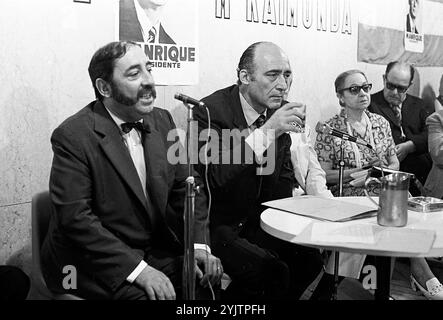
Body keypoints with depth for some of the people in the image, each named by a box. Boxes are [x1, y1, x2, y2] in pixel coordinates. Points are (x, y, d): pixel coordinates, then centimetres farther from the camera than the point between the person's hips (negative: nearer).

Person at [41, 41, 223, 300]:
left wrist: (199, 243, -9)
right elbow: (75, 217, -20)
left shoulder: (162, 120, 3)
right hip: (91, 260, -5)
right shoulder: (73, 136, -16)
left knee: (212, 275, -10)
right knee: (145, 294, -27)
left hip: (155, 251, 5)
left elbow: (186, 187, 6)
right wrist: (137, 269, -24)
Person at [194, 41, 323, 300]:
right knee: (271, 271, -24)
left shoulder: (279, 112, 4)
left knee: (310, 257, -10)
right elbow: (213, 177, -29)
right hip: (217, 224, -6)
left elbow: (284, 176, 13)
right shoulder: (210, 111, -16)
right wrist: (265, 132, -33)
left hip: (260, 221, 7)